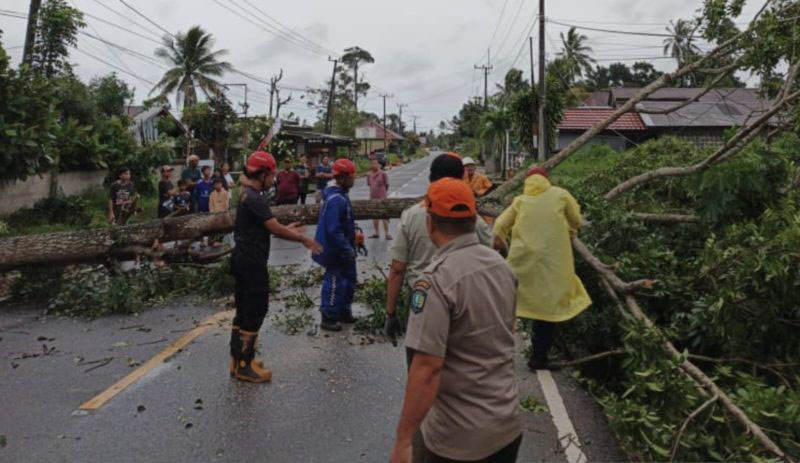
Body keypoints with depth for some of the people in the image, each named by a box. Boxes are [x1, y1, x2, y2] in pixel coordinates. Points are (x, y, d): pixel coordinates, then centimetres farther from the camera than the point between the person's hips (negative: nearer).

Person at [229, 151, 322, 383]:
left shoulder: (246, 195, 12)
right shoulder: (255, 199, -19)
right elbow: (275, 230, -20)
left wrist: (286, 229, 20)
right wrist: (303, 239, -9)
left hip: (243, 260, 10)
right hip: (252, 263, -10)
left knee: (244, 311, 16)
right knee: (255, 311, -1)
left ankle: (238, 360, 25)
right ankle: (245, 365, 7)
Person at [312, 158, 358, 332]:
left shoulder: (340, 195, 8)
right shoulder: (335, 200, -25)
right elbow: (334, 230, -28)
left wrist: (350, 247, 20)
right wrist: (346, 249, -23)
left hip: (343, 249, 10)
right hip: (336, 251, -10)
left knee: (349, 280, 20)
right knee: (335, 284, 1)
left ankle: (344, 311, 35)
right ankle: (328, 319, 14)